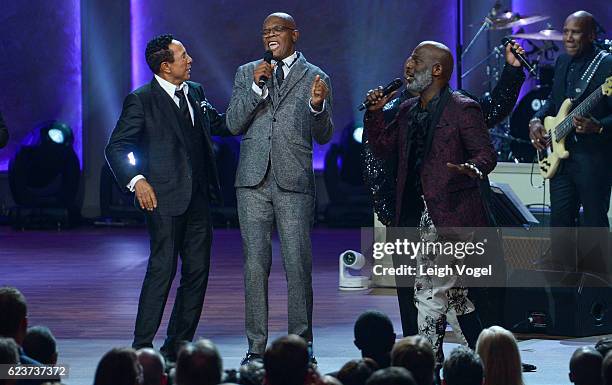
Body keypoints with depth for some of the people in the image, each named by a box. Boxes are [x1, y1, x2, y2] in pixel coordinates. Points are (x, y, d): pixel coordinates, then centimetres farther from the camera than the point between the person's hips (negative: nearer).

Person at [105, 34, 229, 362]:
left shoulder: (195, 92, 13)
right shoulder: (141, 100, -6)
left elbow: (221, 125, 21)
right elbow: (116, 148, -6)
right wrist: (136, 181, -18)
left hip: (198, 198, 7)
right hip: (165, 199, -7)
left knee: (197, 271, 7)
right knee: (162, 269, -10)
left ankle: (177, 346, 15)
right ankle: (142, 347, -5)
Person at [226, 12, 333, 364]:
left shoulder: (316, 78, 7)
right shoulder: (247, 73, 13)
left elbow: (323, 136, 5)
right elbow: (234, 124, 3)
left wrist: (317, 105, -15)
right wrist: (256, 87, -10)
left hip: (294, 183, -2)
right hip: (254, 182, 2)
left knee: (298, 266, -4)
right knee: (255, 265, 3)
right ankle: (257, 346, 8)